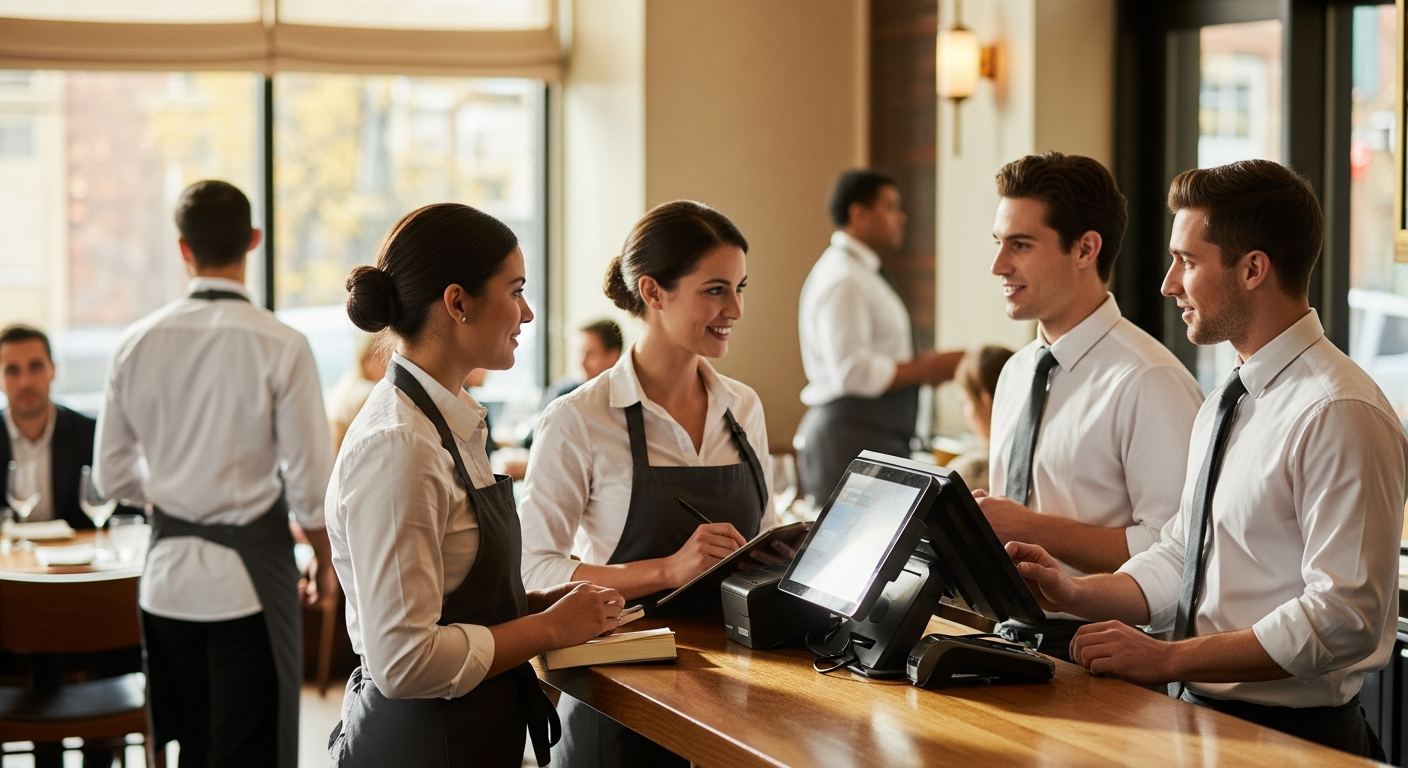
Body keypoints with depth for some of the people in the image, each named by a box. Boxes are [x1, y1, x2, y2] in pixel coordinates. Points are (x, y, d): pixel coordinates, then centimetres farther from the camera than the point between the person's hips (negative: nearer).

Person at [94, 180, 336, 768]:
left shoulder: (136, 344, -1)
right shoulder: (280, 347, -13)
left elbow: (113, 476, 6)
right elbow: (311, 482, -10)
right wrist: (324, 561, 7)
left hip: (167, 569, 4)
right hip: (249, 568, -4)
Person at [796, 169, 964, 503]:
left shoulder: (862, 272, 18)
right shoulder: (843, 280, -14)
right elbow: (852, 372, -22)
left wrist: (922, 366, 9)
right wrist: (924, 368, -14)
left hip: (880, 438, 10)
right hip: (850, 439, -10)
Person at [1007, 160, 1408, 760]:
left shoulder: (1339, 415, -15)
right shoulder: (1224, 406, 14)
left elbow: (1344, 617, -20)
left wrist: (1170, 659, -19)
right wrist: (1073, 593, 1)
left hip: (1290, 735, -8)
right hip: (1199, 714, 8)